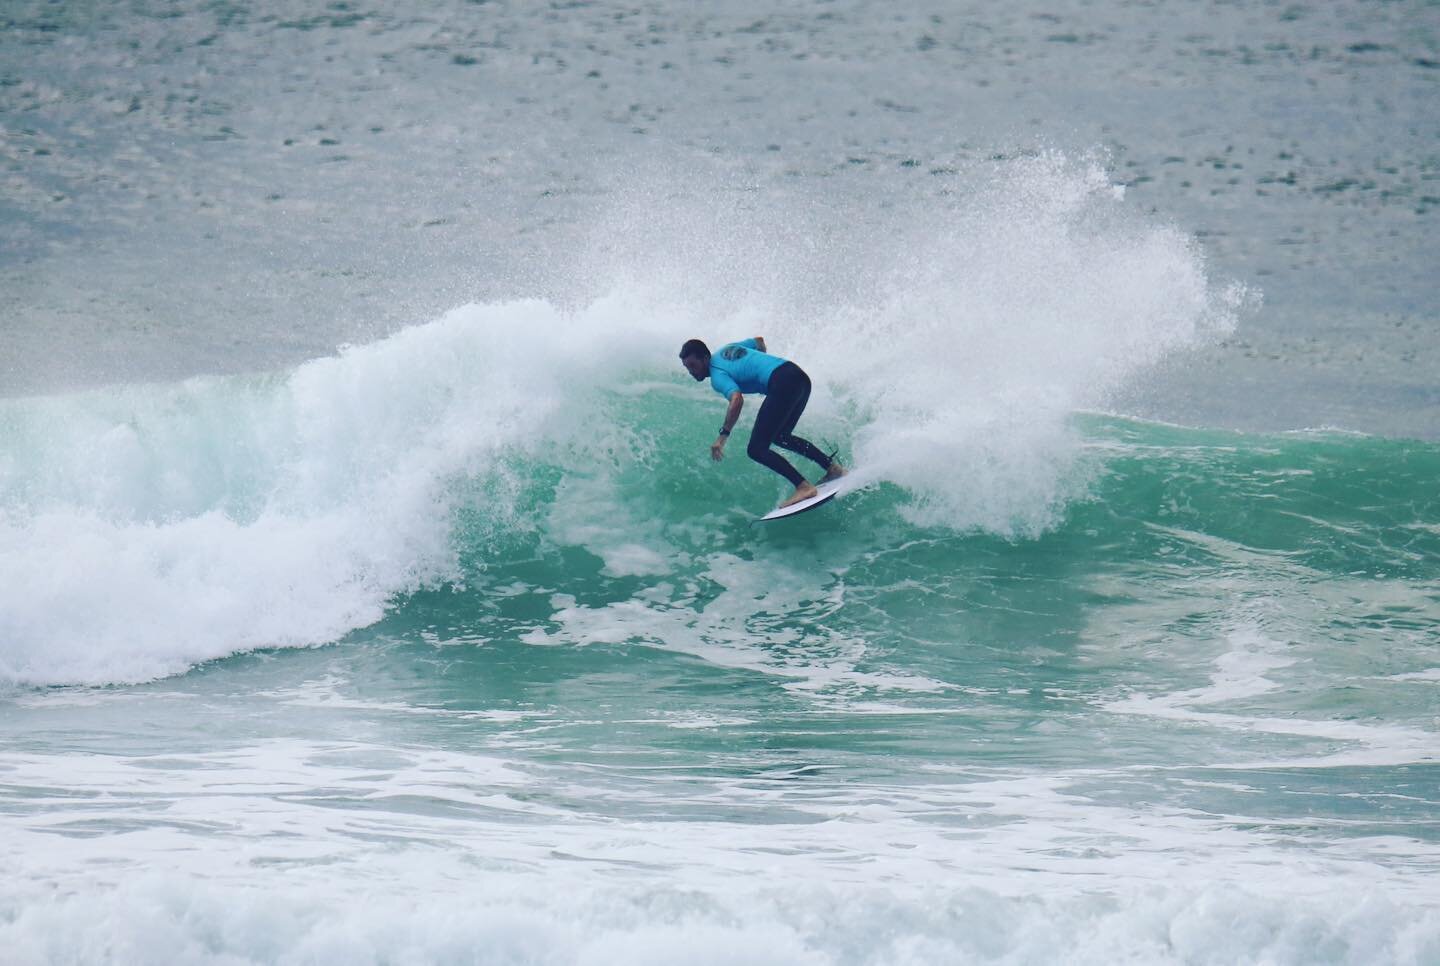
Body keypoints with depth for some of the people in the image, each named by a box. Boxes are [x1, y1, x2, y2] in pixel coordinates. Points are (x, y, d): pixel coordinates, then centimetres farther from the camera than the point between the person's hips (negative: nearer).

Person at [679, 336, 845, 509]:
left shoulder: (717, 375, -5)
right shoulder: (726, 350, 22)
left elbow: (737, 399, -23)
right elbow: (759, 341, 36)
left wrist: (723, 436, -21)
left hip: (782, 383, -10)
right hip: (801, 377, 10)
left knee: (756, 450, -8)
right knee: (780, 436, 30)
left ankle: (803, 487, -19)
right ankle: (832, 466, 24)